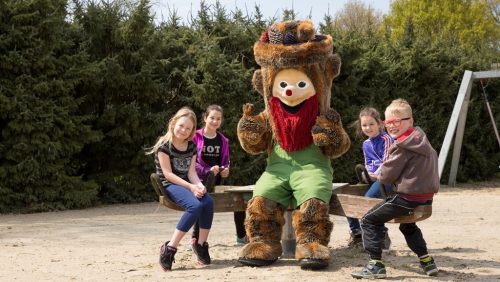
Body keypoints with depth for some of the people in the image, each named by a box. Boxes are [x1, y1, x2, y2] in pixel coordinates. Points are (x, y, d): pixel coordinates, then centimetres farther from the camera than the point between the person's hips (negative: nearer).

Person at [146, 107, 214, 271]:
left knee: (208, 202, -26)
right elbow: (168, 174, -14)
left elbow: (191, 172, 3)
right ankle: (169, 248, -29)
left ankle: (201, 244, -12)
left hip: (187, 183, 6)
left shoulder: (191, 146, 10)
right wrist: (190, 187, -23)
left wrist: (198, 185, -19)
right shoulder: (164, 145, -9)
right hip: (169, 185, -6)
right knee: (195, 205, -34)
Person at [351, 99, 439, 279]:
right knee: (407, 225, 36)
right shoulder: (422, 140, 11)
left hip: (407, 198, -9)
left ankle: (376, 264, -8)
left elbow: (386, 176, -15)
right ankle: (426, 261, 30)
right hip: (427, 196, 9)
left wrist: (379, 175, 10)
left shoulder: (401, 146, -16)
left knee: (369, 221, -2)